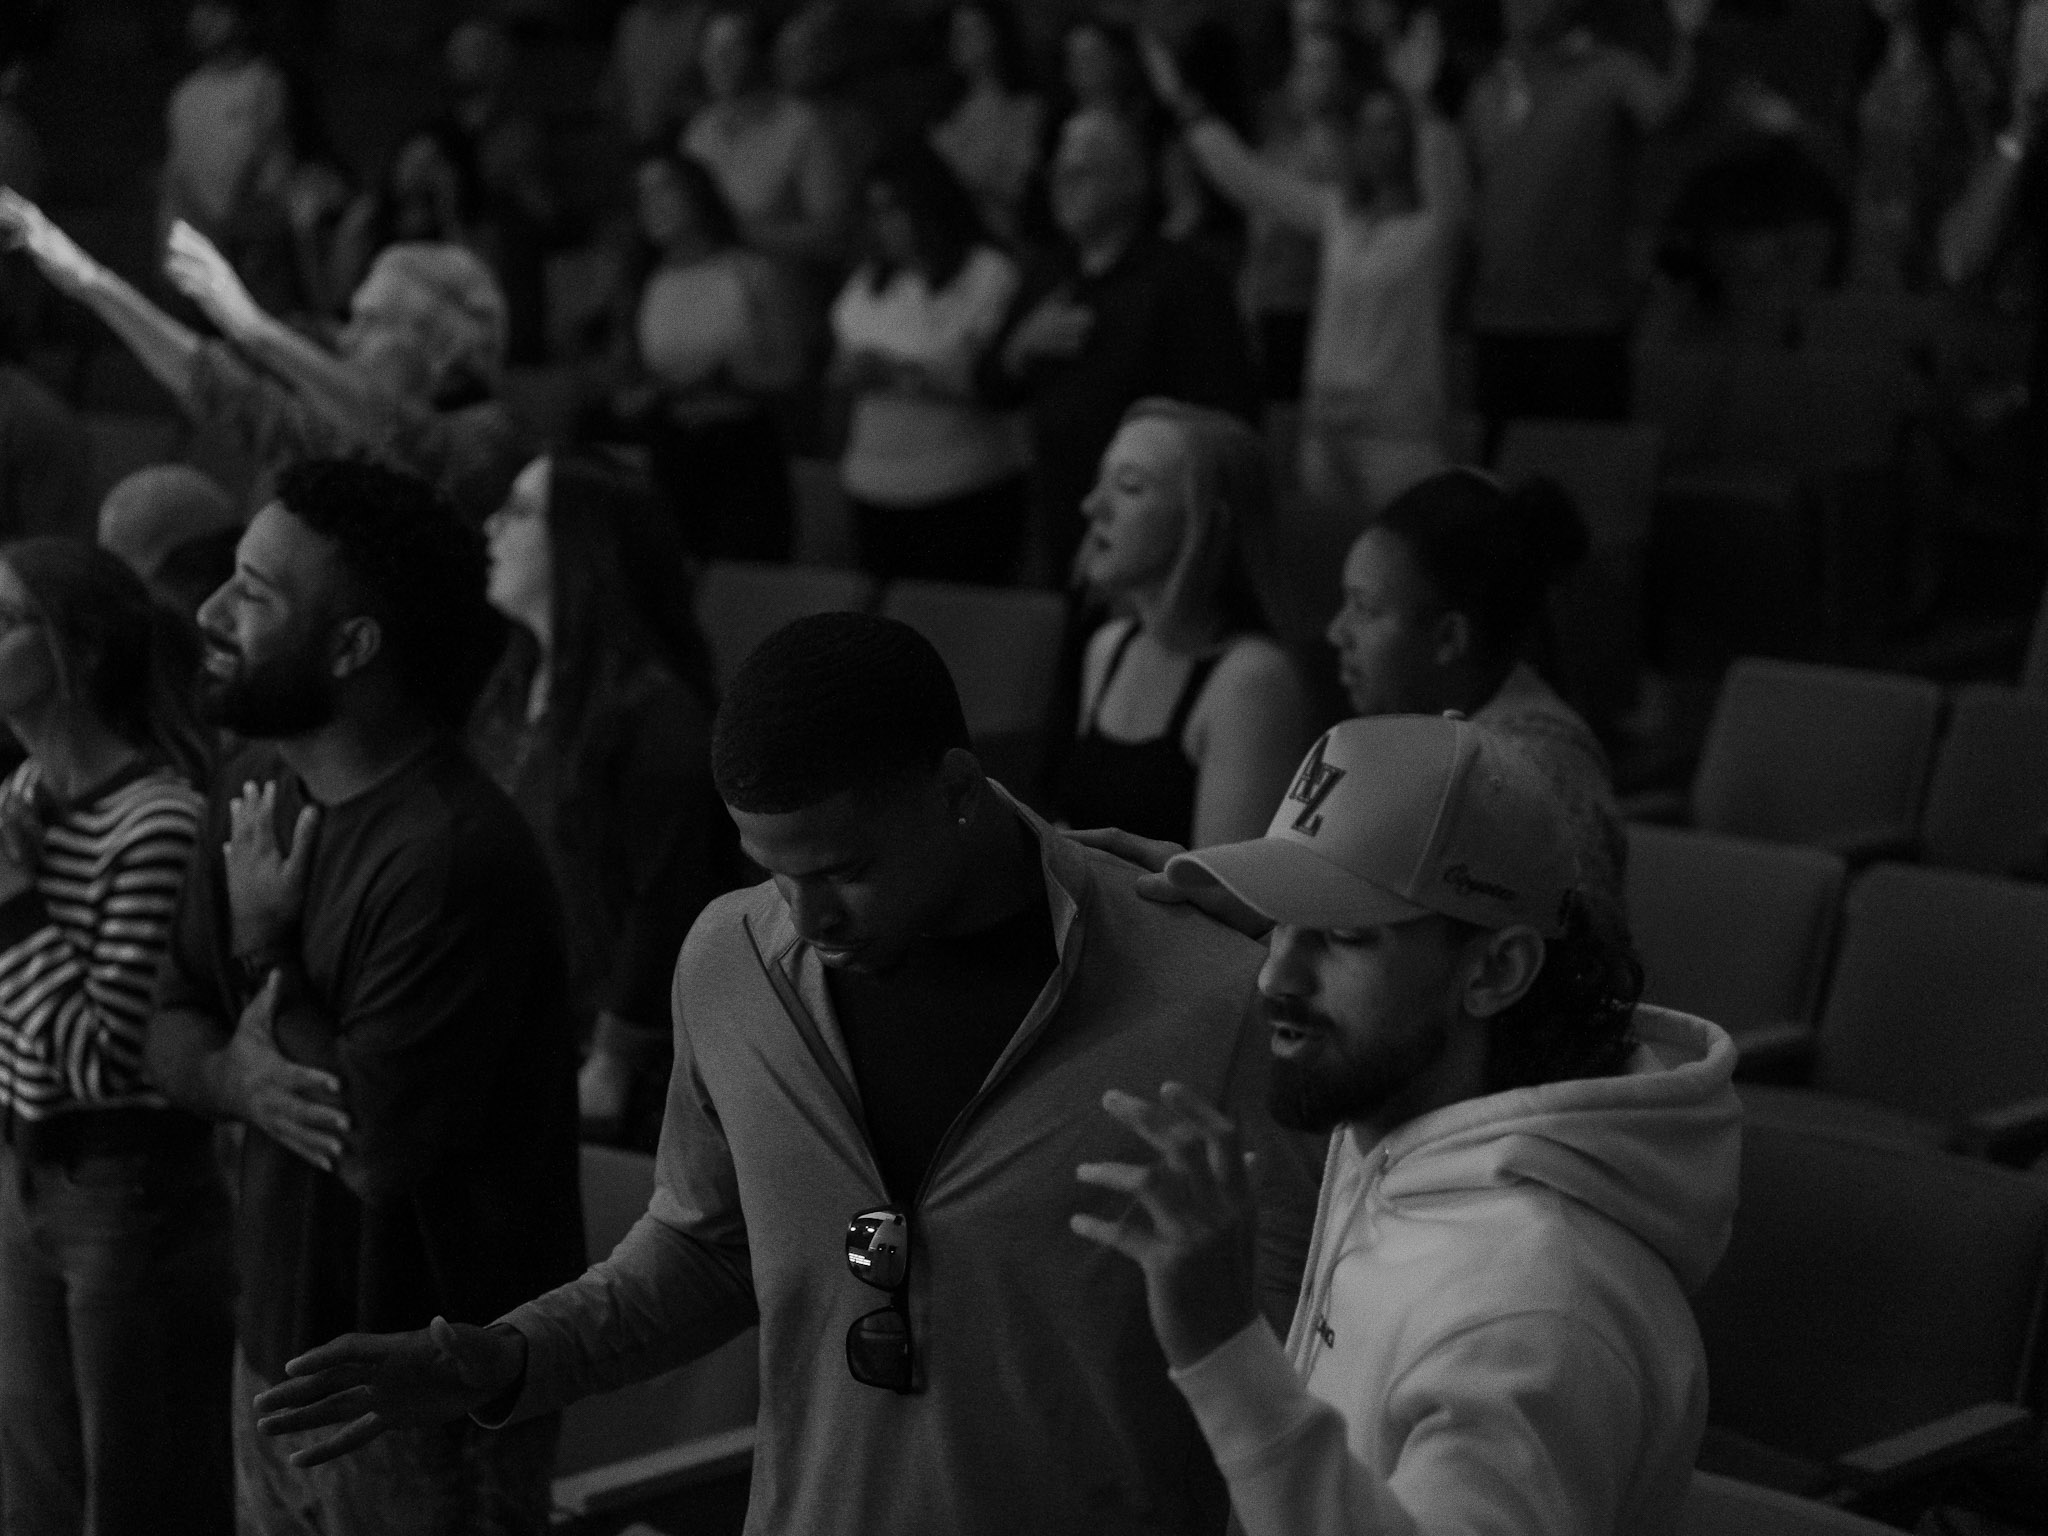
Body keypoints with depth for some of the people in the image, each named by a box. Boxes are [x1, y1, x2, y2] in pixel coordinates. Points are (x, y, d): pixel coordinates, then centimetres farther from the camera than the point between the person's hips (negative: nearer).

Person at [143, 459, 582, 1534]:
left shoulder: (453, 857, -26)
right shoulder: (257, 784, 2)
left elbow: (376, 1151, -26)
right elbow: (170, 1029, 9)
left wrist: (264, 950, -15)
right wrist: (241, 1075, -15)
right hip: (276, 1346, 8)